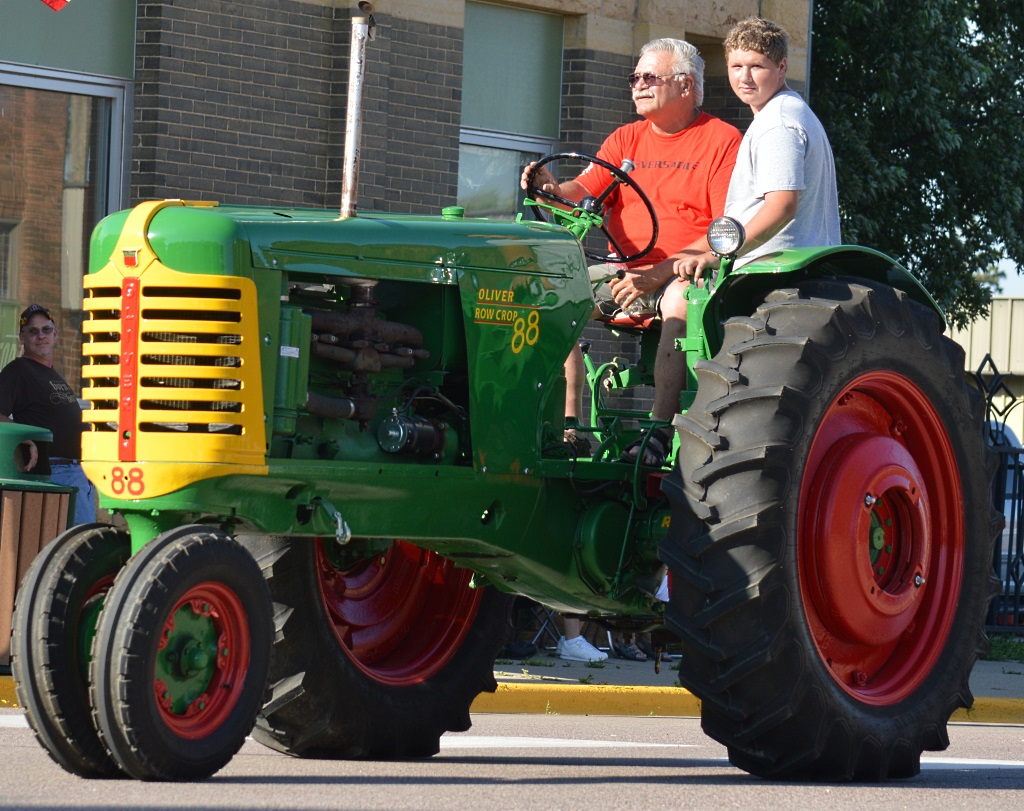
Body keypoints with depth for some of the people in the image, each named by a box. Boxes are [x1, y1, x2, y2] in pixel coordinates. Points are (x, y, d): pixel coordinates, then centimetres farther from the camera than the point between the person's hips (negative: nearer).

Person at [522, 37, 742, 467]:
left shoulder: (722, 140, -3)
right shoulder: (626, 140, 16)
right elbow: (586, 190, 1)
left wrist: (661, 272, -21)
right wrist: (556, 189, -25)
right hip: (628, 271, 6)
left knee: (680, 301, -39)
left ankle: (661, 430, -40)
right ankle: (568, 427, -17)